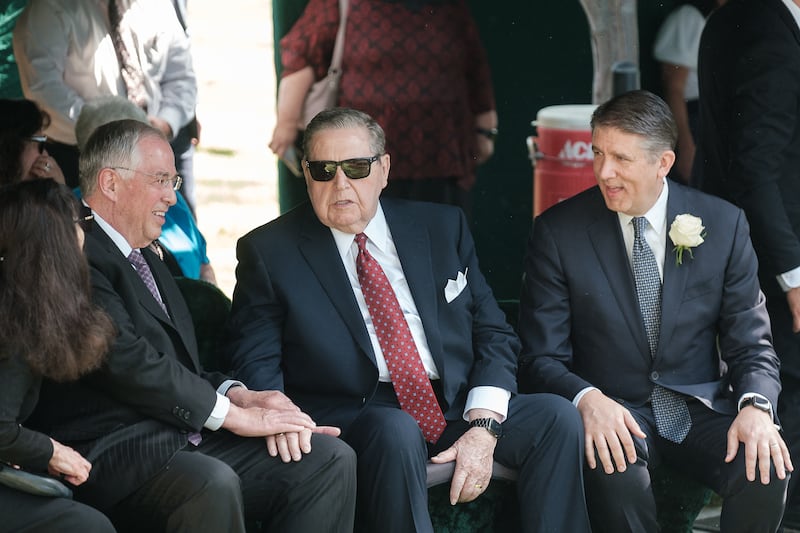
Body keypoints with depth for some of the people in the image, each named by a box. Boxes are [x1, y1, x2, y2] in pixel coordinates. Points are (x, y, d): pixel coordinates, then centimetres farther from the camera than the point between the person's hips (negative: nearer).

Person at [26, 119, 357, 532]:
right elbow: (123, 359, -19)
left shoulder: (146, 261, 26)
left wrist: (239, 395, -1)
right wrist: (230, 412, -13)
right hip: (112, 451, -10)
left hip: (183, 436, 10)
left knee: (330, 458, -5)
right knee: (212, 483, -39)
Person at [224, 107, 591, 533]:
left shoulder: (442, 228, 12)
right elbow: (254, 362, -1)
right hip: (353, 414, -3)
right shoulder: (269, 252, 5)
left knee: (556, 416, -21)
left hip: (457, 403, 4)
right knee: (394, 432, -37)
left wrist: (483, 428, -8)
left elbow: (493, 333, 8)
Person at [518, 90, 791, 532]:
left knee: (764, 469, -28)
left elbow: (750, 345, 4)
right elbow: (541, 358, -4)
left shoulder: (723, 225, 1)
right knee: (617, 475, -36)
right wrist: (587, 398, -26)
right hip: (611, 414, -2)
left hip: (700, 412, 2)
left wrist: (756, 407, -18)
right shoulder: (557, 232, -3)